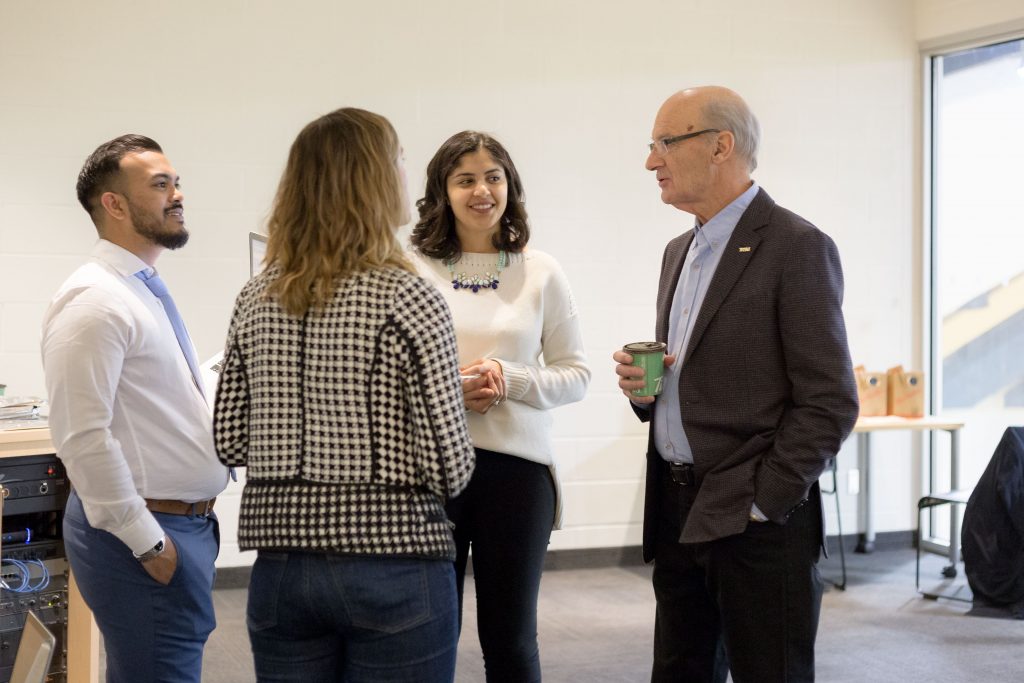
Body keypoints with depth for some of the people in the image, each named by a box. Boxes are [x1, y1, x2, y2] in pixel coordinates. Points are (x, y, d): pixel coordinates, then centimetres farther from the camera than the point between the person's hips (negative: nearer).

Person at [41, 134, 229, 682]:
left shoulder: (148, 291, 14)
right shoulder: (93, 300, -16)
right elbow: (83, 437, -22)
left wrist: (192, 524, 16)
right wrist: (147, 543, -19)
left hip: (188, 523, 9)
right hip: (144, 537, -9)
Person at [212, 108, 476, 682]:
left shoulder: (256, 300, 2)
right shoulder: (409, 299, -12)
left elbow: (230, 442, 5)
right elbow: (449, 465, -14)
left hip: (281, 566, 5)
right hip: (394, 566, -5)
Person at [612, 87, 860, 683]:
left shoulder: (797, 248, -10)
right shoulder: (679, 251, 15)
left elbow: (830, 402, -14)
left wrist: (760, 504, -16)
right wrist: (643, 381, 2)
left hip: (757, 520, -7)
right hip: (677, 511, 8)